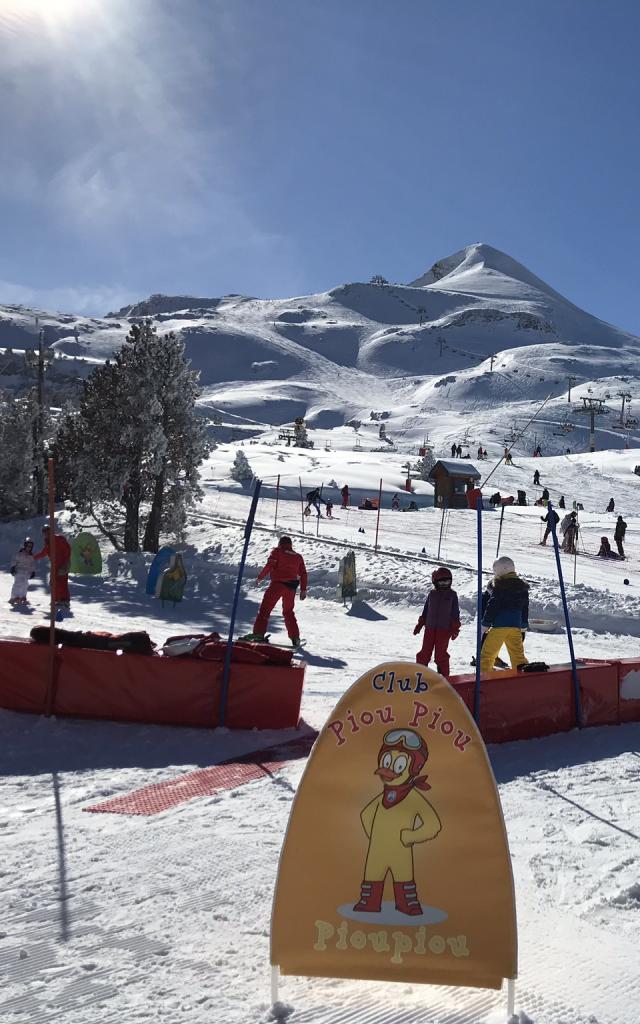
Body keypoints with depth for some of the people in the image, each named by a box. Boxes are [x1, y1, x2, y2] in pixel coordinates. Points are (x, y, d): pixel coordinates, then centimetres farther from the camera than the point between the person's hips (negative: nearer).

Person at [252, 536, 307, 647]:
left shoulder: (277, 552, 6)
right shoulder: (298, 557, 19)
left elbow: (269, 566, -6)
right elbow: (303, 574, 15)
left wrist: (260, 577, 5)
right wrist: (303, 590, 17)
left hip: (278, 584, -4)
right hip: (291, 586, 4)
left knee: (266, 608, -2)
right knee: (288, 612, 17)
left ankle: (259, 633, -15)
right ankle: (295, 638, 11)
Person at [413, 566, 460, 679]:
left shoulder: (452, 595, 2)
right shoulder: (432, 593, 7)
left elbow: (455, 613, 4)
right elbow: (425, 610, 14)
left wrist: (455, 630, -1)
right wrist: (419, 625, 14)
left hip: (444, 629, -2)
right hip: (430, 627, 2)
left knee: (441, 653, -1)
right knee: (425, 652, 4)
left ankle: (444, 675, 10)